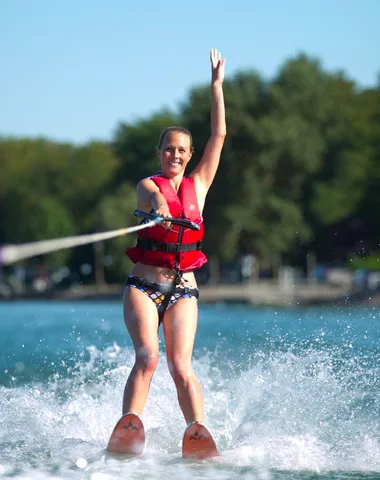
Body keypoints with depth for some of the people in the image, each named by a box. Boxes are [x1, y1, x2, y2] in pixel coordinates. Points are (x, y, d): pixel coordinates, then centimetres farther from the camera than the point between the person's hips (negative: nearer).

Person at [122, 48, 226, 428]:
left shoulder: (198, 185, 12)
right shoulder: (148, 185, 2)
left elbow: (219, 135, 11)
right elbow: (152, 197, -24)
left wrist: (216, 86, 11)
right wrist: (159, 208, -47)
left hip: (182, 290, 2)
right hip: (143, 286, -2)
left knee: (180, 366, -15)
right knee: (147, 357, -22)